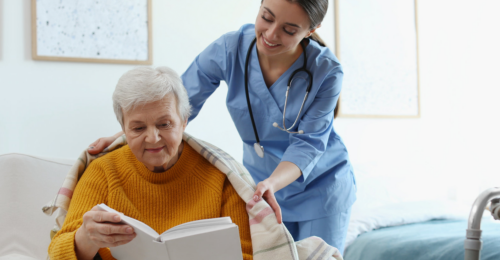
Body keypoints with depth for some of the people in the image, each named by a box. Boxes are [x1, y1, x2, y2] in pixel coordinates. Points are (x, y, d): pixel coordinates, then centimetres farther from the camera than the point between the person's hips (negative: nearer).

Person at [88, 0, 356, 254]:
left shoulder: (326, 71, -23)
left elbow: (308, 143, -24)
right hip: (263, 183, 2)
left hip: (321, 188, -1)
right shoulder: (230, 48, -19)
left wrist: (271, 184, -43)